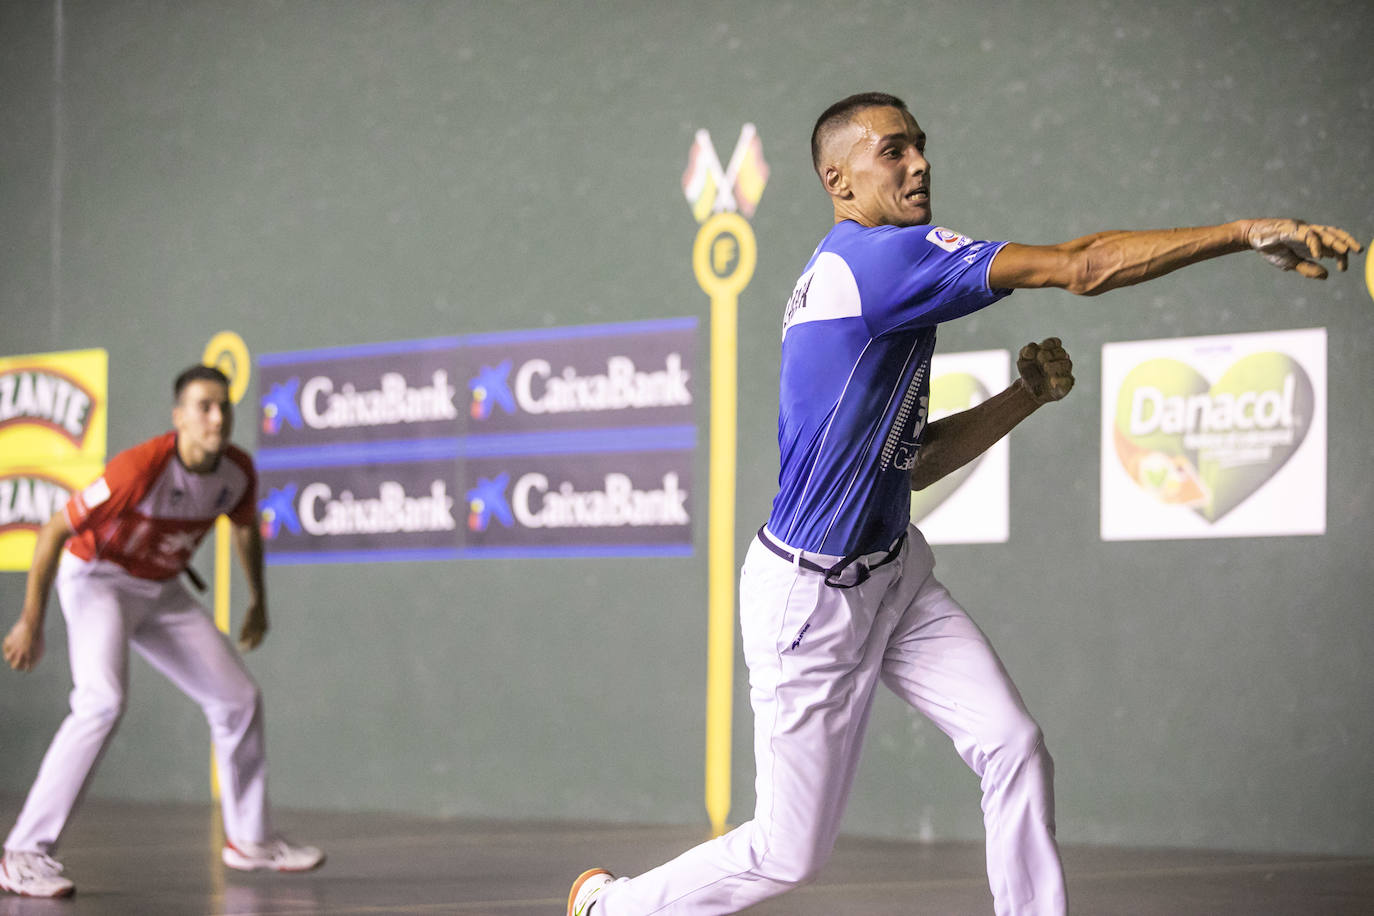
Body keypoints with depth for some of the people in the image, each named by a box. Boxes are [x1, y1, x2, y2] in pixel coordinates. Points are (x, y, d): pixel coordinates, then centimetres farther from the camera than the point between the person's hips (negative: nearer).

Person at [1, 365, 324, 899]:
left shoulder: (238, 470, -11)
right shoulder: (140, 469, -31)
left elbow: (245, 527, 14)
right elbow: (54, 531, -23)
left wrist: (258, 602, 23)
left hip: (161, 591, 7)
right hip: (96, 579, -7)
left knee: (239, 699, 7)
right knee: (104, 701, -30)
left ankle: (249, 840, 27)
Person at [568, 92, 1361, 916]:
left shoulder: (866, 280, 9)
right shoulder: (878, 258, -22)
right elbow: (1079, 268, -30)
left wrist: (1029, 394, 2)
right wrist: (1244, 233, -31)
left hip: (897, 571, 9)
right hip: (811, 598, -9)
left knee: (1017, 750, -7)